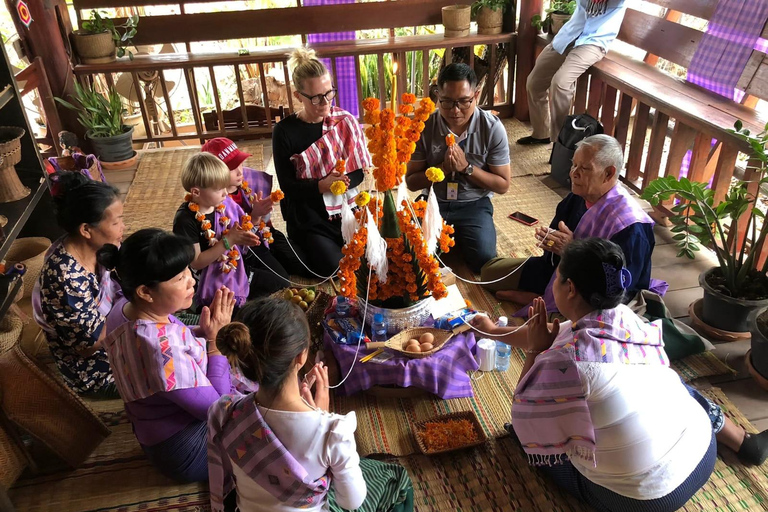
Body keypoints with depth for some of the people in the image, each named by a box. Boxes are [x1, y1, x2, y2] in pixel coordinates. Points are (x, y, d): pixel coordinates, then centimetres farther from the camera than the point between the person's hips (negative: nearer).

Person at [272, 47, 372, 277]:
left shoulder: (346, 121, -1)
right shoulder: (284, 131, -9)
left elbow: (362, 169, 0)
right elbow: (287, 186, -9)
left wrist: (344, 181, -22)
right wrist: (322, 185, -25)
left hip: (347, 210, 3)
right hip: (309, 218, -3)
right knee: (334, 268, -17)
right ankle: (304, 249, 13)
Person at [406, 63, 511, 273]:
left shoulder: (493, 128, -14)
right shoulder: (424, 127, -12)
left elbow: (503, 185, -8)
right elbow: (411, 182, -5)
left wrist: (467, 167, -22)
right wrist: (443, 168, -23)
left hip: (474, 204, -1)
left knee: (483, 260, -22)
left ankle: (456, 236, 11)